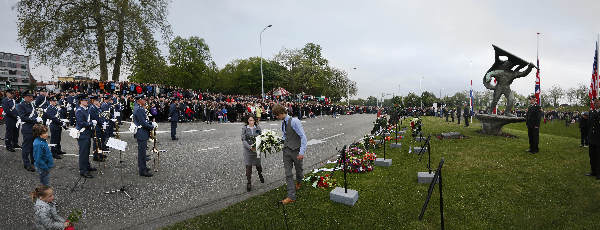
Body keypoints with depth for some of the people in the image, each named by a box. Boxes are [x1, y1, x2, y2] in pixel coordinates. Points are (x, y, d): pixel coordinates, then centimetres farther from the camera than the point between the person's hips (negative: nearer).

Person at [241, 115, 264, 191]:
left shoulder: (258, 128, 0)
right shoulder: (244, 128, -4)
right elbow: (243, 140, -8)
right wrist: (250, 147, -20)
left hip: (257, 149, 1)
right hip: (248, 150, -1)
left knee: (258, 164, 13)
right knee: (248, 166, 0)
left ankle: (260, 175, 44)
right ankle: (249, 182, 14)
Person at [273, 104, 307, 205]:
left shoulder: (294, 121, -17)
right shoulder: (283, 123, 7)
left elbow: (303, 137, -19)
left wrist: (302, 152, -22)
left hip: (296, 151, -6)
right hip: (286, 150, 6)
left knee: (298, 169, 16)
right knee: (288, 173, 1)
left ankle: (299, 182, 48)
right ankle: (291, 196, 6)